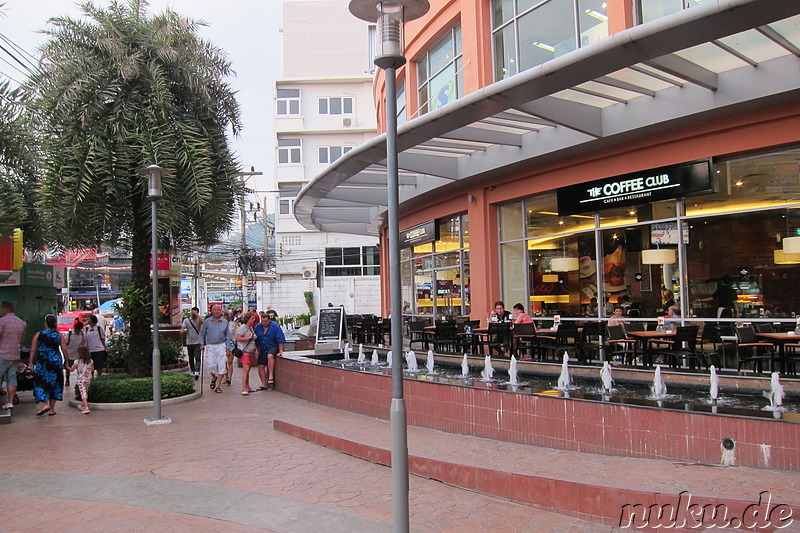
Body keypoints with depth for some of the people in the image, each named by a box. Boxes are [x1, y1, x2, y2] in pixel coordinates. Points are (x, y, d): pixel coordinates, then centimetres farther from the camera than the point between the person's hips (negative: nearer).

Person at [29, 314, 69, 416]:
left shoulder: (38, 335, 0)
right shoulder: (59, 335, 1)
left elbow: (33, 350, 0)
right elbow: (64, 350, -1)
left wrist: (31, 362, 6)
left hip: (42, 362, -1)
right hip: (56, 361, 1)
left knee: (41, 383, 7)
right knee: (54, 383, 9)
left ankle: (44, 404, -13)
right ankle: (52, 409, 12)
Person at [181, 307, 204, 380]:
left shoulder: (198, 320, 2)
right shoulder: (186, 320, 7)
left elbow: (202, 322, -22)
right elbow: (182, 329, -1)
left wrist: (196, 314, -19)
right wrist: (182, 331, -24)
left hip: (197, 342, -3)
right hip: (189, 343, 3)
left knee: (197, 358, -13)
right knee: (191, 358, 12)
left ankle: (197, 372, -19)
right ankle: (192, 371, 26)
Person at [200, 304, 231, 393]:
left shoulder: (225, 322, 5)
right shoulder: (207, 322, 3)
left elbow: (227, 335, 10)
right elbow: (202, 333, 12)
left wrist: (228, 347, 4)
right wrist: (202, 344, 1)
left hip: (221, 346, 0)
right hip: (210, 346, 0)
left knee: (221, 366, -5)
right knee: (211, 365, -4)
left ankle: (217, 386, 4)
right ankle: (214, 378, 29)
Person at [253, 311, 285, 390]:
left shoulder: (275, 326, -11)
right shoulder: (257, 327, 1)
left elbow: (281, 340, -11)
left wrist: (280, 350, -15)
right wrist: (257, 350, 10)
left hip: (273, 347, -5)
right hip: (262, 349, 5)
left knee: (270, 356, -35)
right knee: (260, 366, -2)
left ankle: (271, 376, -32)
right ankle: (264, 384, 6)